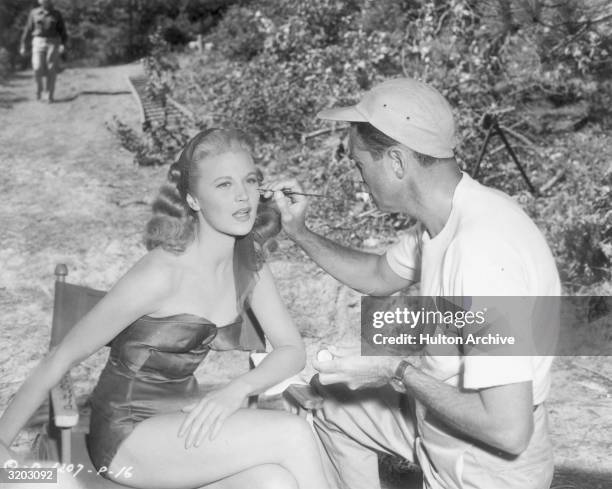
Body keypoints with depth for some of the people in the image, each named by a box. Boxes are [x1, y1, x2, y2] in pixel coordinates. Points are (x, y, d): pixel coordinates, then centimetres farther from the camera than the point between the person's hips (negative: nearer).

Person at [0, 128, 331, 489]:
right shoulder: (162, 274, -21)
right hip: (126, 436, -6)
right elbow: (61, 359, -15)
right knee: (294, 434, -23)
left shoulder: (248, 265, 0)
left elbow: (293, 349, -1)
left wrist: (238, 389, -21)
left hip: (185, 424, 6)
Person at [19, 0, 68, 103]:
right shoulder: (34, 13, 6)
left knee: (51, 71, -6)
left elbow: (62, 31, 2)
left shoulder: (56, 14, 4)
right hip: (39, 43, 0)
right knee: (38, 68, -14)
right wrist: (23, 46, 7)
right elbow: (28, 30, 10)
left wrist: (63, 45, -14)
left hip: (53, 43, 0)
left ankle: (50, 95, 3)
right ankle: (39, 87, 13)